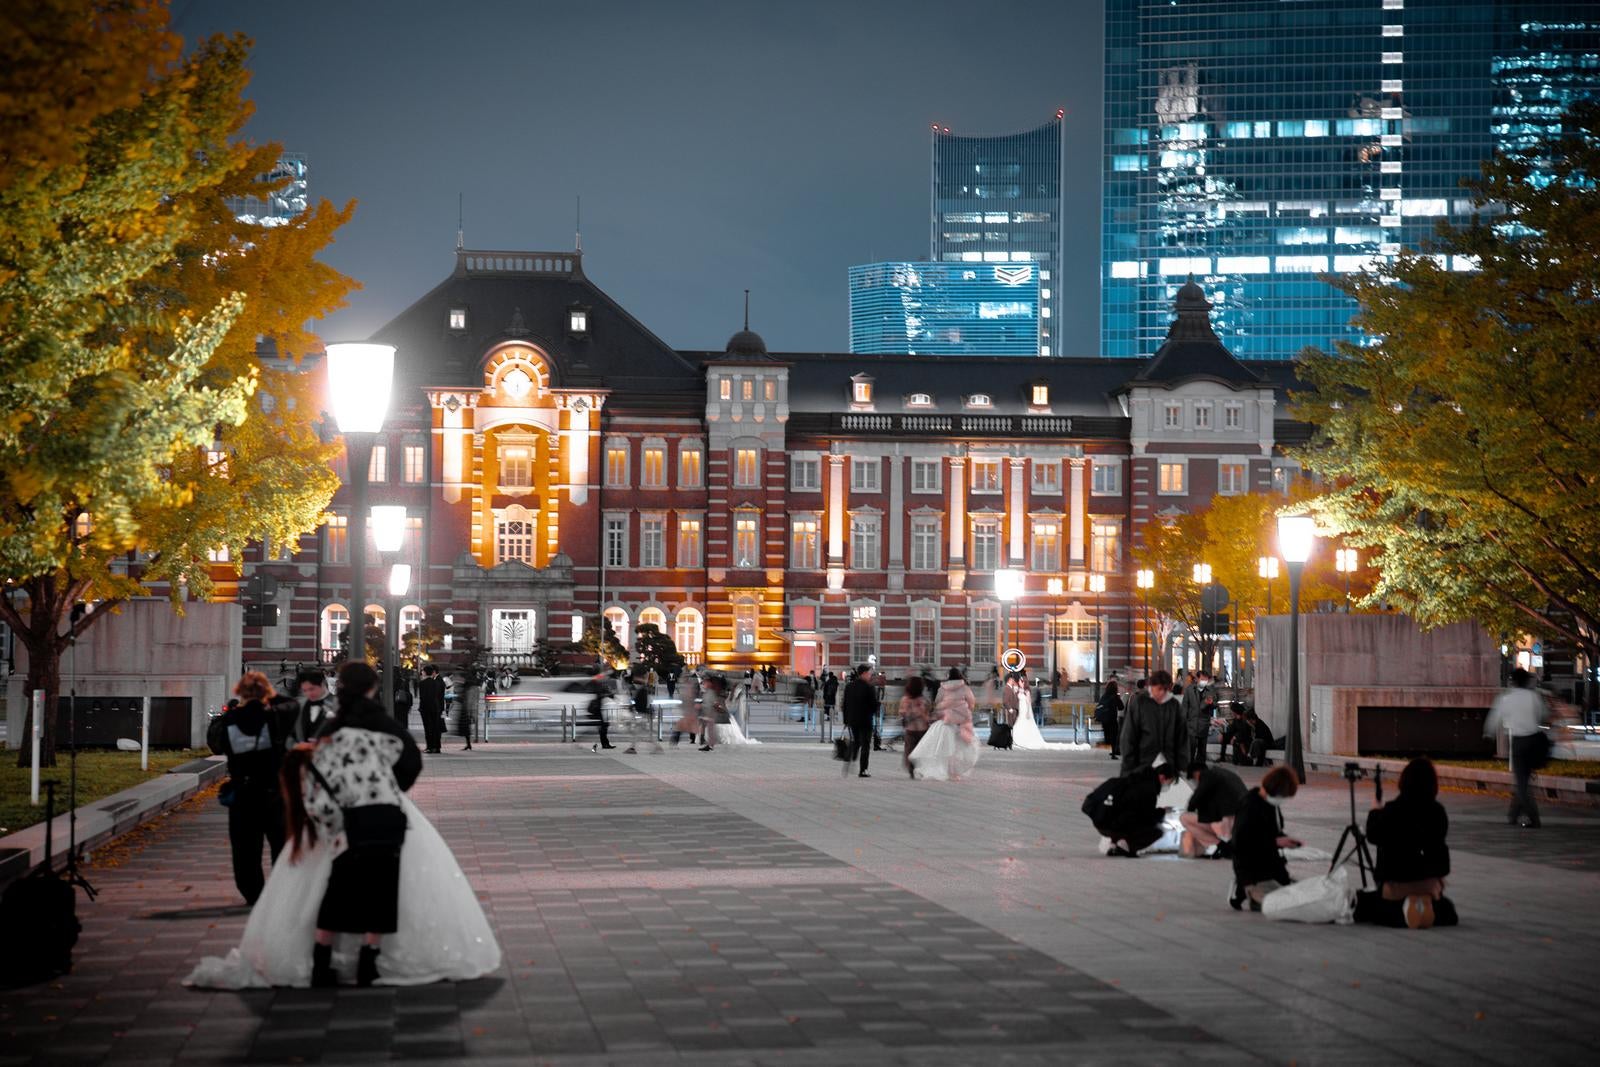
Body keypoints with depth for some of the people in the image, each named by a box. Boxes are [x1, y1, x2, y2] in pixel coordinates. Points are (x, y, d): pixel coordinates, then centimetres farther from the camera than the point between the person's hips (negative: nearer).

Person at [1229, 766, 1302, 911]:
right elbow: (1241, 843, -24)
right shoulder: (1250, 807, -21)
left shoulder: (1273, 804, 5)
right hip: (1253, 872, -9)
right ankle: (1249, 890, 1)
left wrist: (1284, 839, 0)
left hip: (1272, 866, 9)